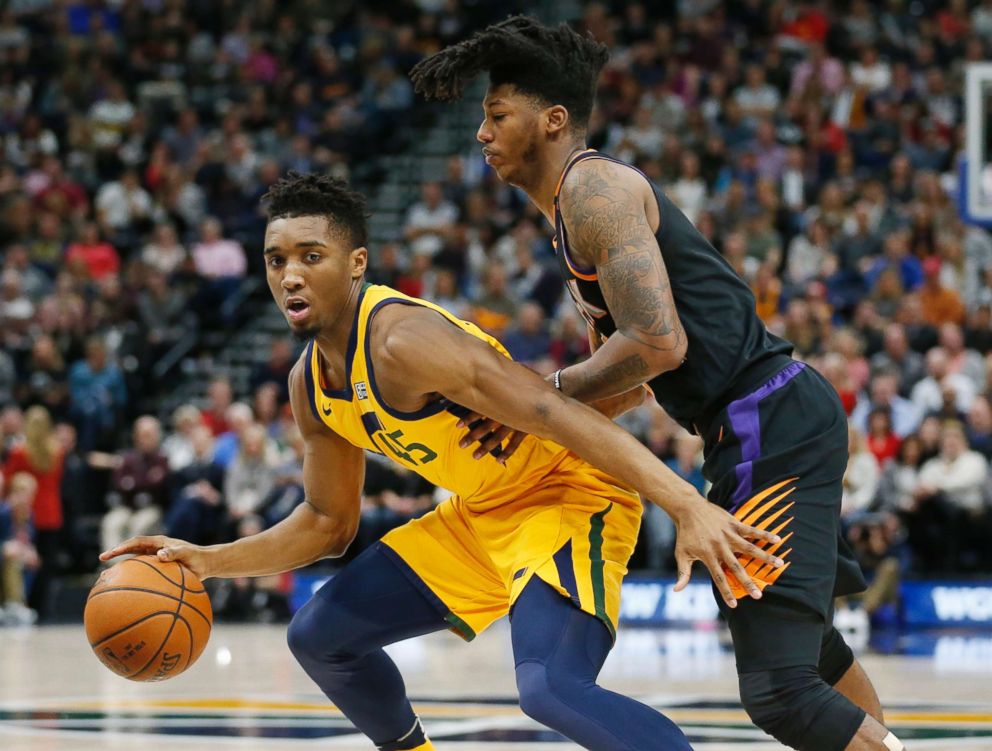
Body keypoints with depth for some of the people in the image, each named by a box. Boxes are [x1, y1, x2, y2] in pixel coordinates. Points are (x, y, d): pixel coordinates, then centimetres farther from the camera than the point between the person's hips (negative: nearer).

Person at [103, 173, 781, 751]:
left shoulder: (402, 340, -27)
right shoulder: (311, 387, 1)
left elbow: (562, 417, -34)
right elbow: (328, 523, 15)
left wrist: (688, 507, -41)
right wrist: (208, 561, 5)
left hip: (572, 493, -9)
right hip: (481, 513, 9)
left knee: (551, 688, -32)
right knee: (320, 636, 12)